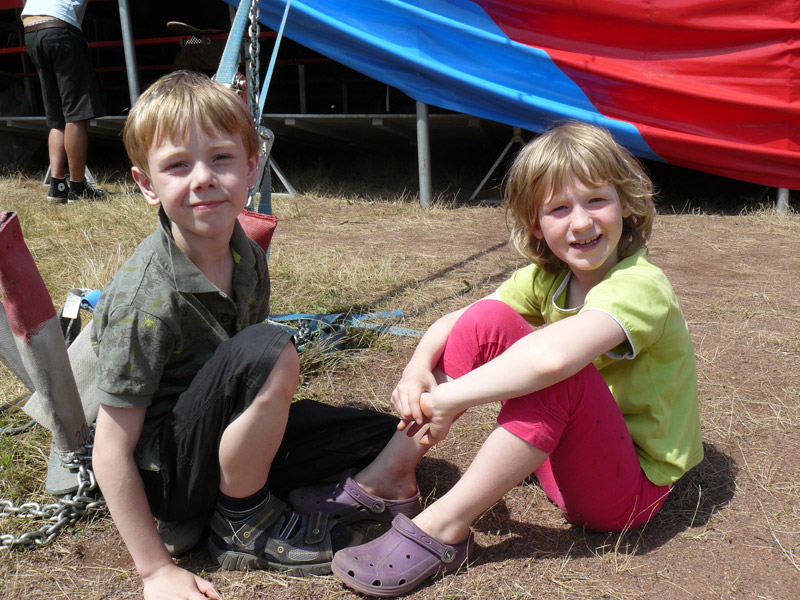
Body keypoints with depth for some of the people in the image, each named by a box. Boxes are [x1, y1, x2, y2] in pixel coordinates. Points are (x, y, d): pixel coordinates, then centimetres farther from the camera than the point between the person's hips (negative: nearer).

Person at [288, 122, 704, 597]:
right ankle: (388, 479, -6)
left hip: (632, 488, -6)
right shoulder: (548, 277, -1)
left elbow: (553, 355, -44)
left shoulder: (640, 285, -25)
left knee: (560, 369, -37)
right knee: (487, 321, -12)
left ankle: (443, 528, -25)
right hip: (565, 455, 7)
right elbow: (453, 323, -1)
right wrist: (417, 370, -22)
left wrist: (448, 400, -36)